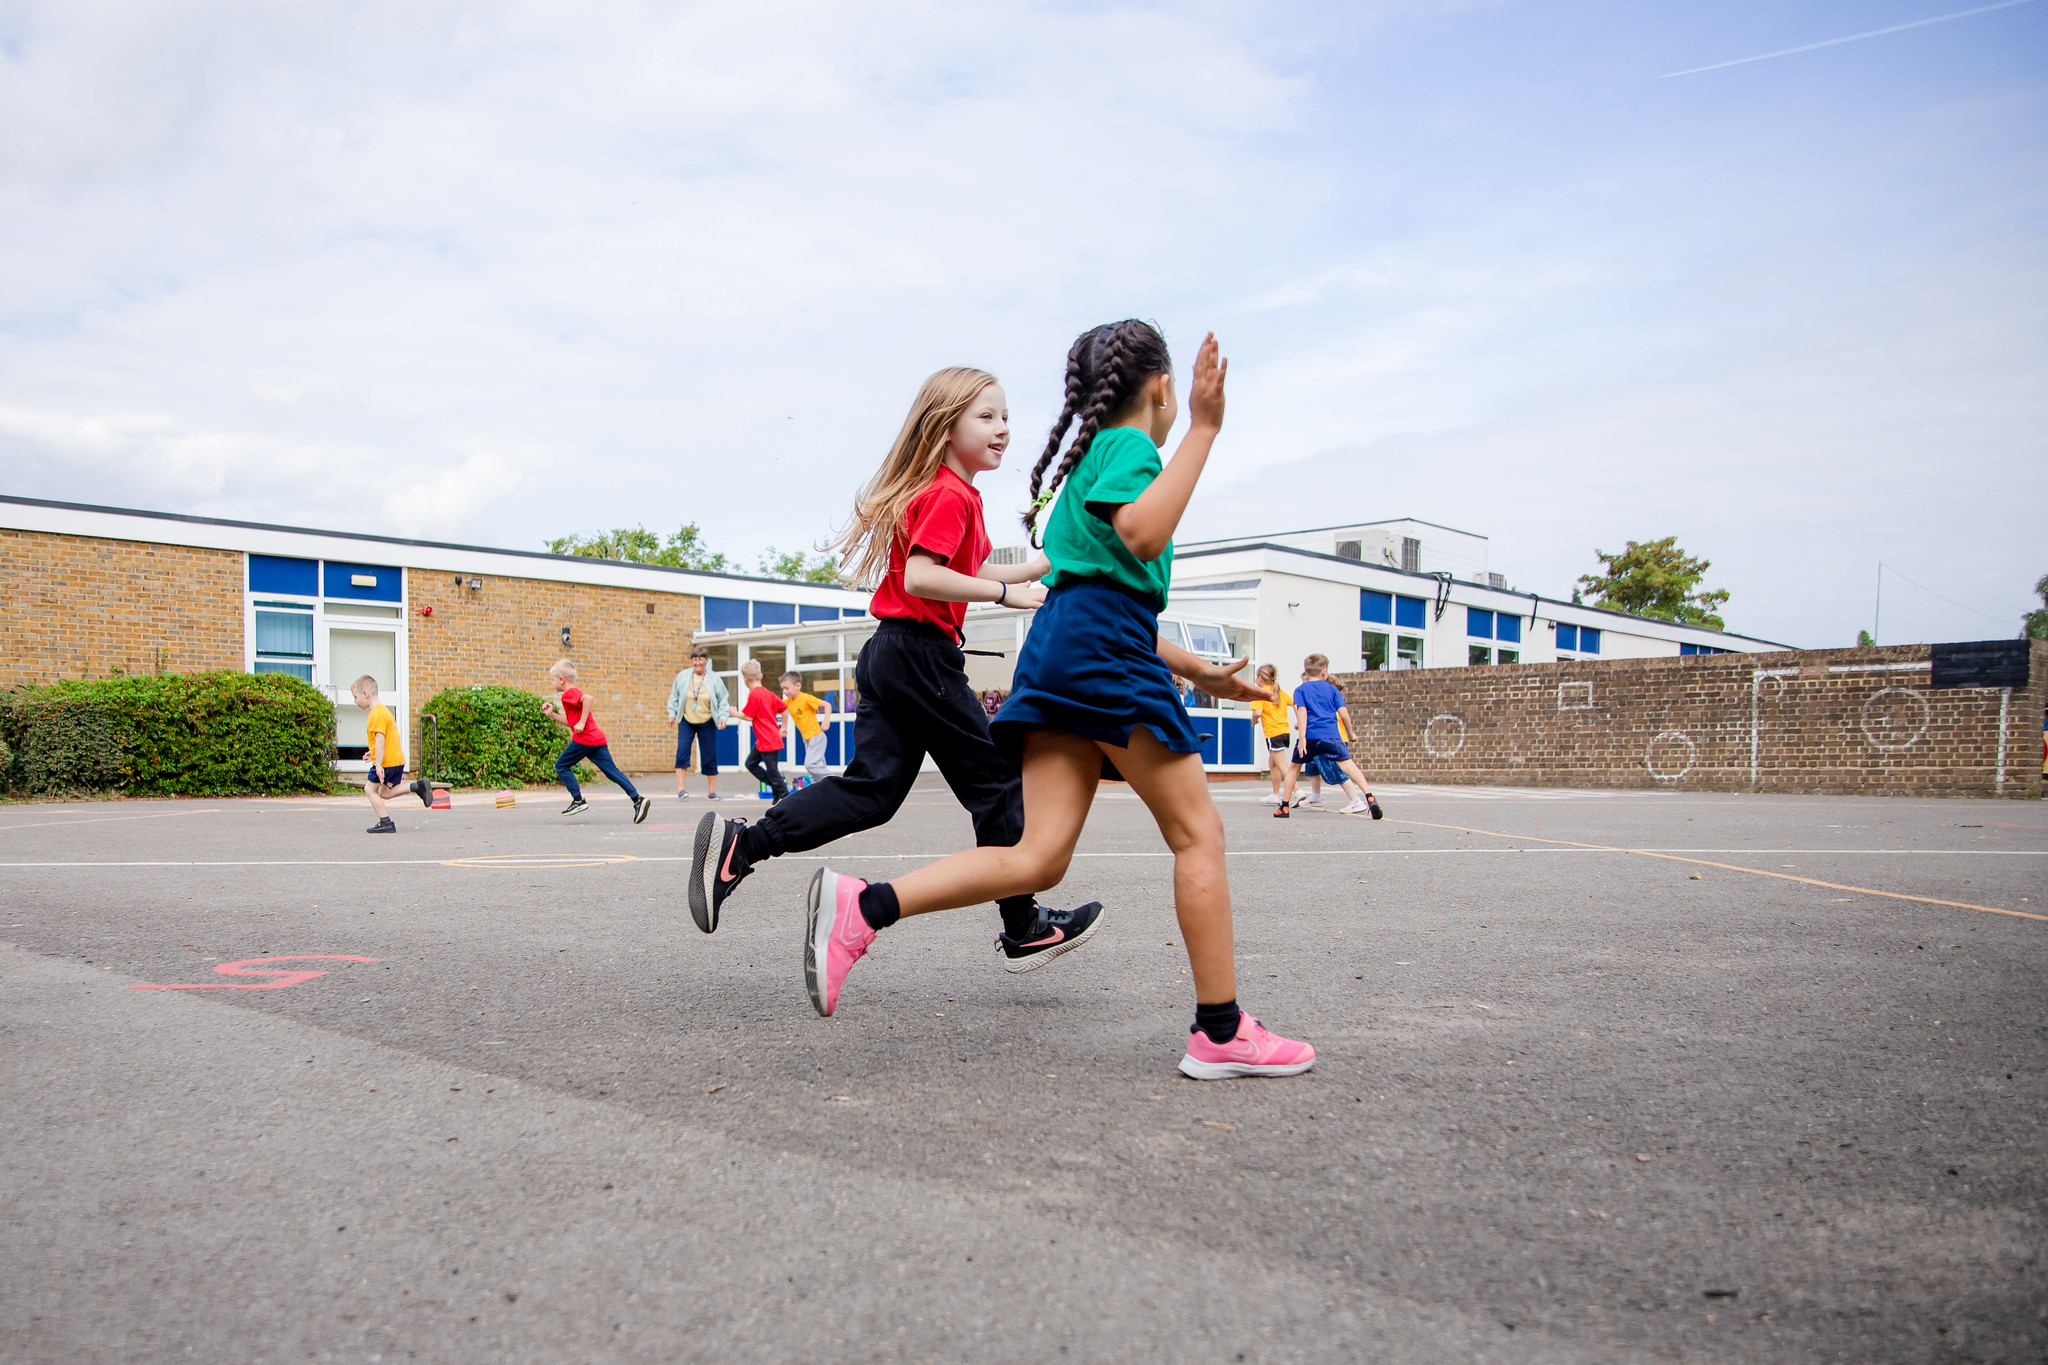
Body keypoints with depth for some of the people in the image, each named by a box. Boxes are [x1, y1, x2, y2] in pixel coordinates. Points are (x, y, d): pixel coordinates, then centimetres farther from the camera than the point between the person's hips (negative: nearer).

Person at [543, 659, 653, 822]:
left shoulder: (569, 694, -5)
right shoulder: (576, 693, 26)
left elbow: (588, 698, -26)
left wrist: (581, 723, -24)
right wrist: (552, 714, 26)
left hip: (583, 739, -9)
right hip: (598, 740, 9)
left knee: (561, 766, 6)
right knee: (612, 770, 2)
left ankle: (578, 800, 3)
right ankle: (638, 799, -10)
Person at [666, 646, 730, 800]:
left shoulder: (714, 679, -2)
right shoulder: (683, 676, 1)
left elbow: (723, 700, 1)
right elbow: (674, 696, 11)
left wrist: (723, 716, -12)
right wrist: (672, 714, 5)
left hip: (707, 723, 0)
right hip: (686, 721, 0)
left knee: (709, 756, 3)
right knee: (682, 751, -15)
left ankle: (711, 791, 13)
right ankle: (680, 787, -11)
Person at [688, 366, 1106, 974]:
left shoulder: (946, 493, 21)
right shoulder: (950, 495, -12)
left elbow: (970, 574, 28)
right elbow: (920, 577, -23)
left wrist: (1046, 564, 22)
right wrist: (1007, 592, -19)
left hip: (890, 656, 10)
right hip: (921, 655, -10)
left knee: (870, 790, 6)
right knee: (995, 781, 1)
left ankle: (738, 845, 0)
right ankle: (1024, 929, 11)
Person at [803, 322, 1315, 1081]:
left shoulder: (1093, 456, 32)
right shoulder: (1130, 444, 3)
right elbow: (1142, 533, -20)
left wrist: (1196, 672, 33)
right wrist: (1203, 428, -16)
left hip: (1058, 648, 9)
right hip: (1102, 649, -9)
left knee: (1039, 857, -2)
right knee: (1197, 831, -2)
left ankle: (862, 906, -13)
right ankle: (1221, 1034, 1)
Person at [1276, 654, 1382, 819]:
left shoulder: (1300, 690, 10)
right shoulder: (1332, 689, 13)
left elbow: (1302, 712, -3)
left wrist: (1302, 737, -10)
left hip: (1310, 735, 0)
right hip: (1332, 734, 0)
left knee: (1294, 767, 16)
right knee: (1348, 765, -8)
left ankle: (1284, 807, 16)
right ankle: (1370, 798, -25)